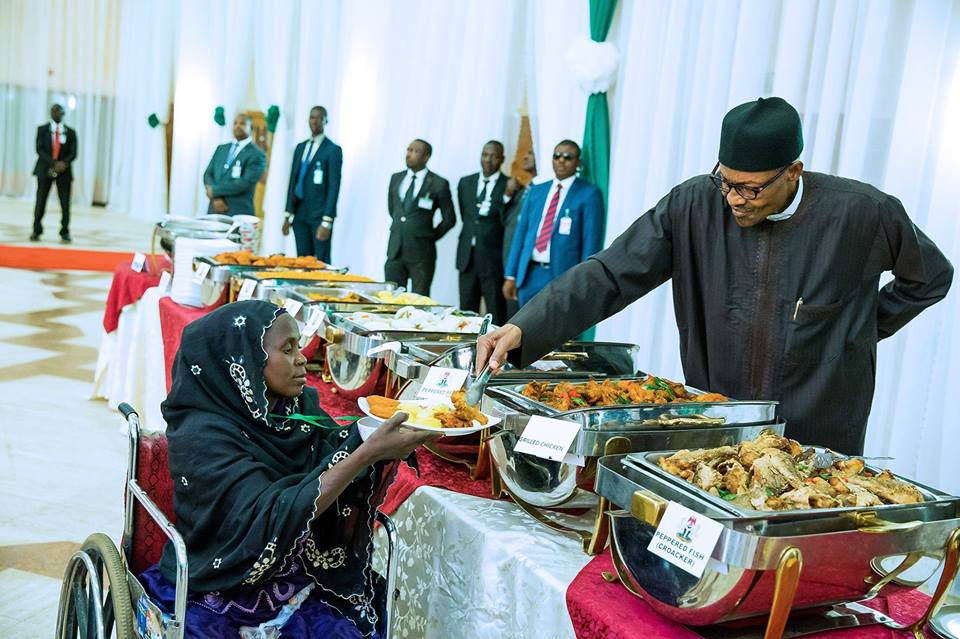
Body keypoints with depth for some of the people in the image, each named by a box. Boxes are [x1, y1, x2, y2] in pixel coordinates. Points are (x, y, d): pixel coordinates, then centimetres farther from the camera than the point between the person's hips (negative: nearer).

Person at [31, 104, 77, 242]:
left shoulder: (70, 132, 8)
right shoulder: (42, 129, 6)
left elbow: (73, 153, 2)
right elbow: (40, 149, -4)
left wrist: (64, 163, -17)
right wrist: (53, 164, -18)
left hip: (64, 171, 0)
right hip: (45, 169, 0)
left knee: (65, 203, -3)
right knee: (40, 202, -1)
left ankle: (65, 233, 6)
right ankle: (36, 231, 7)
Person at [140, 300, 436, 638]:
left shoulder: (299, 405, 1)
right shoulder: (202, 436, -18)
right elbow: (274, 518, -28)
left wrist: (386, 447, -19)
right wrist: (367, 452, -32)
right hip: (227, 596, -5)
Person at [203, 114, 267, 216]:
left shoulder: (257, 155, -3)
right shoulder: (221, 148, 17)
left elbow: (246, 183, -14)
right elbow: (208, 174, 12)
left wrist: (215, 190, -9)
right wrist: (216, 197, -8)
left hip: (238, 214, -5)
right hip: (214, 211, 5)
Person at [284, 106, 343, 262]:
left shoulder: (333, 150, -4)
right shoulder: (300, 147, 15)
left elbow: (334, 187, -9)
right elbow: (293, 181, 16)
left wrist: (327, 221, -15)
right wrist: (288, 215, 12)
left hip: (319, 215, -6)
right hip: (300, 214, 6)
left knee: (321, 263, -5)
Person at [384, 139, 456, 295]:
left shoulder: (438, 184, -6)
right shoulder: (396, 178, 10)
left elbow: (449, 219, 1)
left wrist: (430, 237, 4)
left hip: (421, 252, -5)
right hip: (395, 250, 5)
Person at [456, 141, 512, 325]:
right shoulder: (465, 183, 11)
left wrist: (506, 197, -23)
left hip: (493, 259, -4)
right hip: (467, 256, 4)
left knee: (496, 315, 1)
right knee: (466, 311, 10)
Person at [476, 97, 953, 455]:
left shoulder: (862, 214, -11)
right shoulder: (694, 206, -10)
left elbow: (931, 277, 9)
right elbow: (611, 275, -13)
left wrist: (861, 329, 3)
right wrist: (524, 329, -26)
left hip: (817, 446, -1)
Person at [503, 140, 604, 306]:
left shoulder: (589, 194, -3)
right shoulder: (535, 191, 13)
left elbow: (591, 242, -6)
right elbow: (521, 233, 12)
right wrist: (511, 275, 7)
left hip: (564, 277, -5)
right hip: (530, 274, 5)